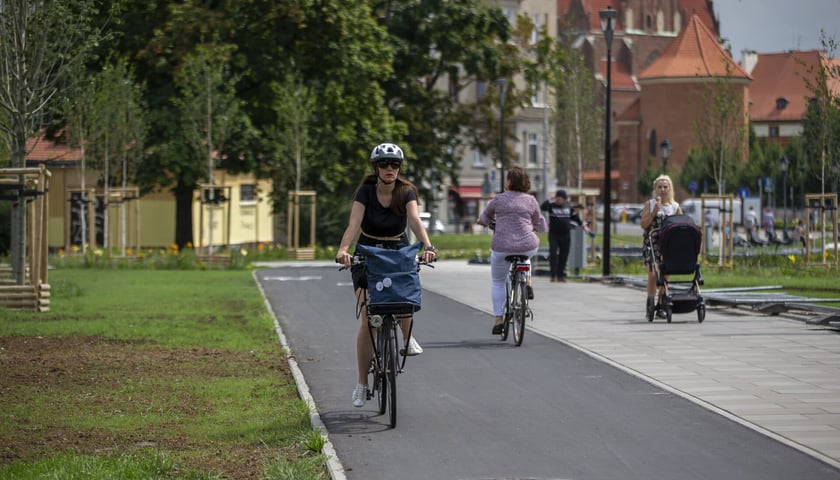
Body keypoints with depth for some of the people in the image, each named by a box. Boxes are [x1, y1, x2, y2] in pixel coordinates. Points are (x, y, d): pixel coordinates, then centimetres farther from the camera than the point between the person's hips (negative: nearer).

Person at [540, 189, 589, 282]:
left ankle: (561, 275, 14)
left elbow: (575, 217, 19)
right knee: (553, 255, -10)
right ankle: (553, 276, -6)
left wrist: (582, 226, 21)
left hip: (565, 235, 3)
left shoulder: (569, 206, 8)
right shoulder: (551, 205, -4)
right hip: (553, 234, -3)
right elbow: (542, 207, -23)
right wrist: (550, 200, -31)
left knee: (563, 256, 5)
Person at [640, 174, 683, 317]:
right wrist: (655, 211, -14)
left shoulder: (675, 207, 9)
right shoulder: (649, 204, 4)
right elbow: (644, 224, -5)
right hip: (652, 245, -2)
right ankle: (650, 305, -7)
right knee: (653, 274, -12)